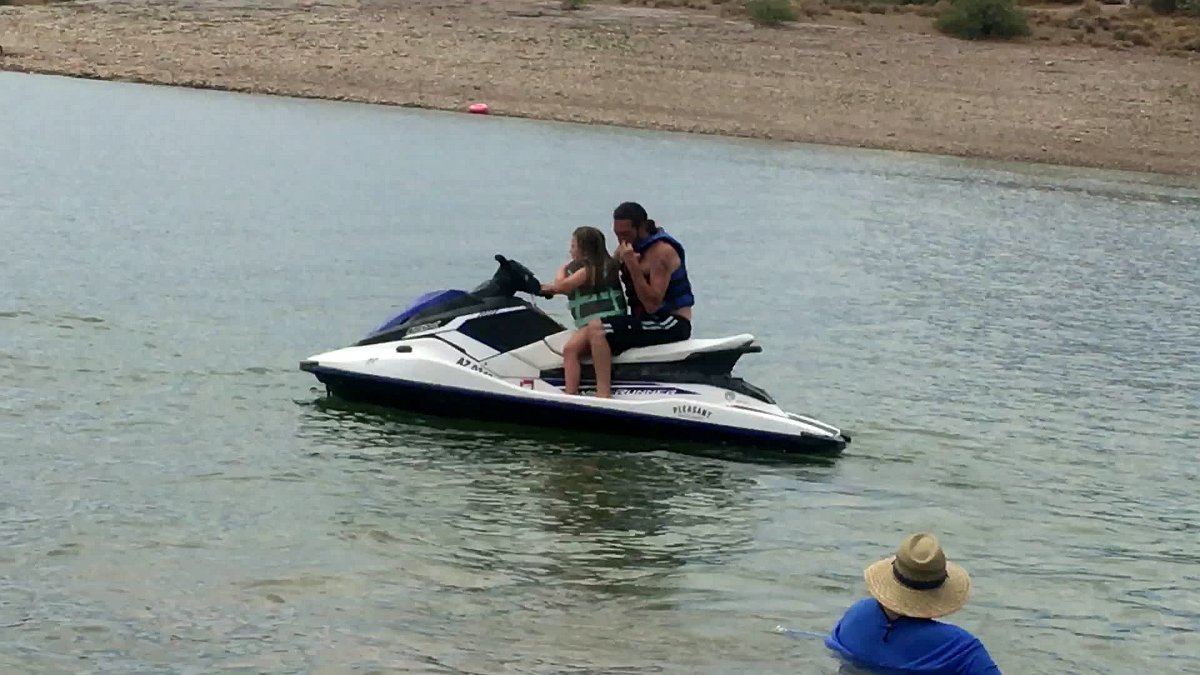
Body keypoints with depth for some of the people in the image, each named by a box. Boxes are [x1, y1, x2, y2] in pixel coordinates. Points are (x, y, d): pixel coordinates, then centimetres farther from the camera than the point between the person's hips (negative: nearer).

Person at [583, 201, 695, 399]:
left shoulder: (661, 251, -17)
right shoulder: (627, 247, 10)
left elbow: (653, 305, -24)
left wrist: (632, 265, -28)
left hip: (671, 324, -10)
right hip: (650, 322, 10)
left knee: (597, 330, -25)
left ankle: (603, 395, -31)